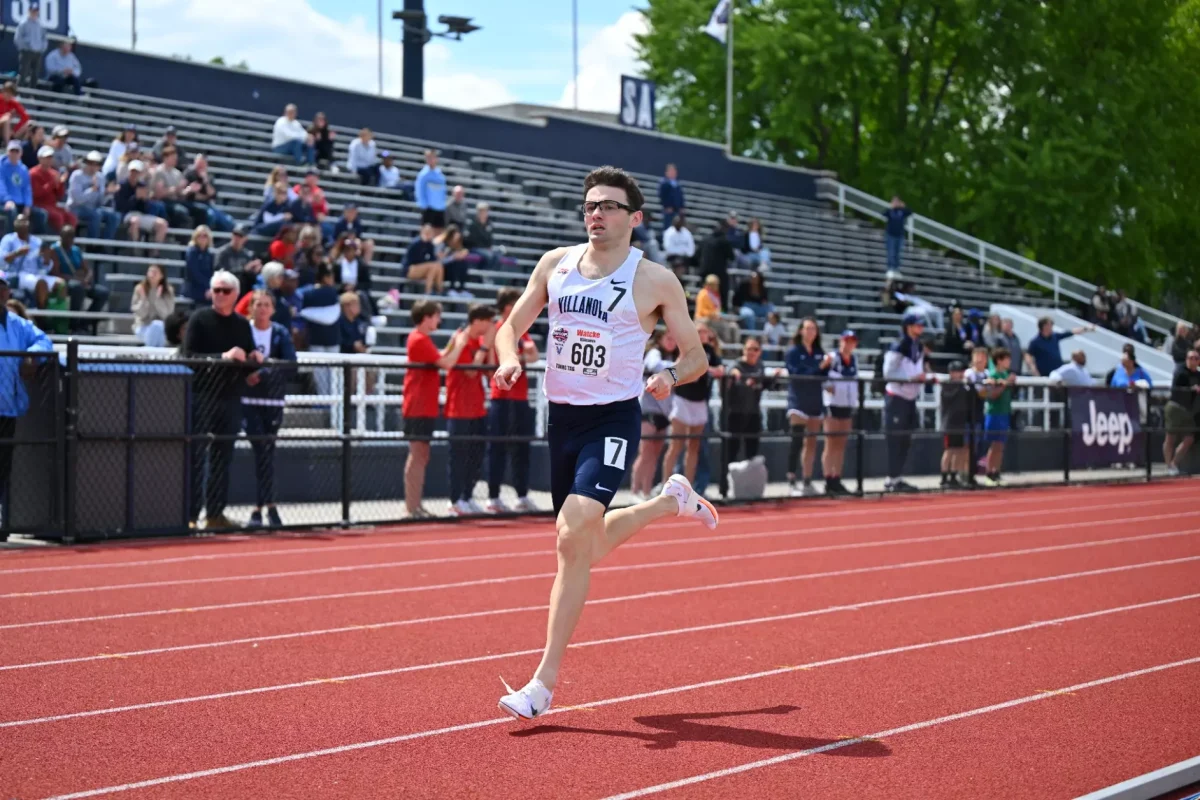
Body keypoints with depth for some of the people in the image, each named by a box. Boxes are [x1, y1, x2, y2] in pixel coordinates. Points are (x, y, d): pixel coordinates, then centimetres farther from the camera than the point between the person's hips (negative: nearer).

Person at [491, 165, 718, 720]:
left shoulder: (655, 281, -5)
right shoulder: (555, 264, 6)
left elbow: (696, 355, 3)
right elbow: (513, 325, 13)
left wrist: (670, 376, -19)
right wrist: (509, 357, -9)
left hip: (613, 420, -6)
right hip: (561, 417, 6)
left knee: (573, 537, -23)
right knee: (588, 547, 17)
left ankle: (544, 684, -17)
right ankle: (673, 500, 46)